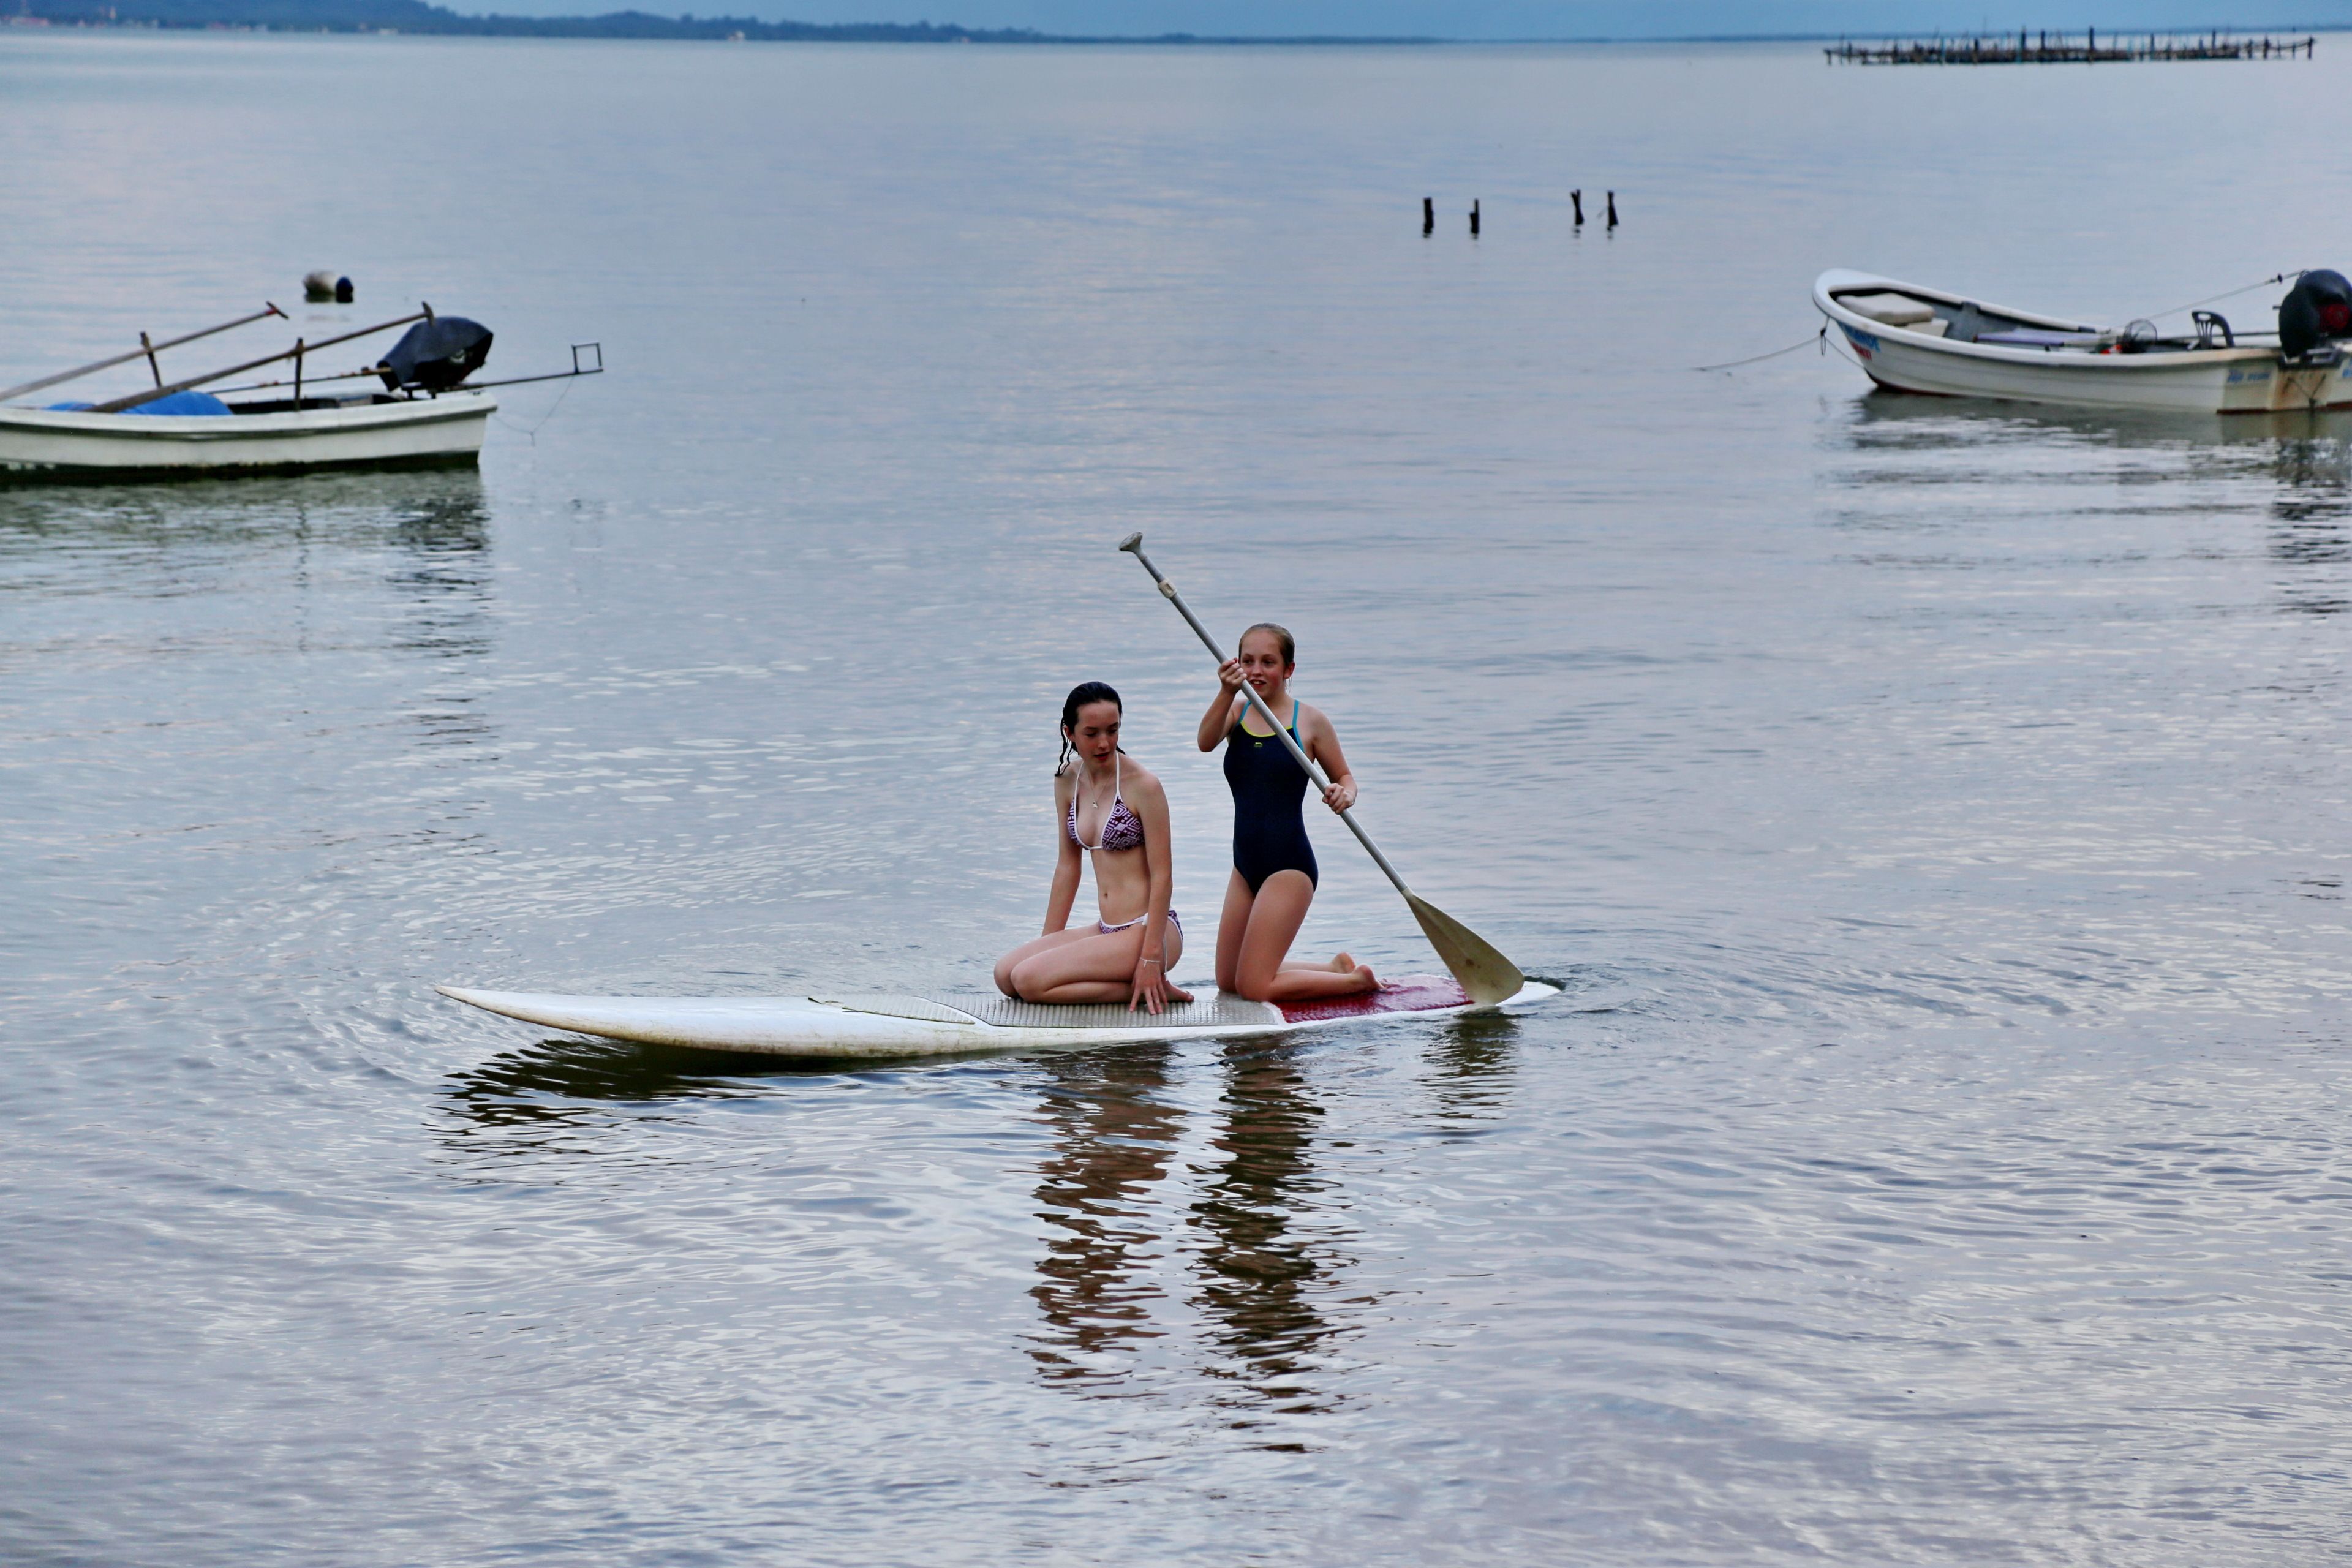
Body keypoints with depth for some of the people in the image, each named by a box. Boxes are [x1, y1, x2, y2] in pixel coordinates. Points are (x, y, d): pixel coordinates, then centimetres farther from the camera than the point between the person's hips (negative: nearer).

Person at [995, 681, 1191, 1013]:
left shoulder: (1142, 786, -13)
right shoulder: (1068, 781, 8)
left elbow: (1162, 876, -14)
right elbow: (1068, 865, 15)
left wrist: (1151, 957, -19)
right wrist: (1047, 945, 12)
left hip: (1146, 931, -8)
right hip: (1108, 930, 8)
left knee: (1029, 980, -20)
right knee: (1006, 974, -5)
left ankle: (1149, 988, -8)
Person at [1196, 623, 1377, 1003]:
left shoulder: (1309, 721, -6)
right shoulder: (1238, 710, 4)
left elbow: (1343, 777, 7)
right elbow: (1206, 742, -19)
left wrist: (1345, 794, -17)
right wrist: (1226, 693, -36)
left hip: (1288, 863, -6)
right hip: (1246, 863, 6)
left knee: (1254, 988, -10)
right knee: (1229, 982, 14)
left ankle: (1358, 981, 8)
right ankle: (1337, 968, 29)